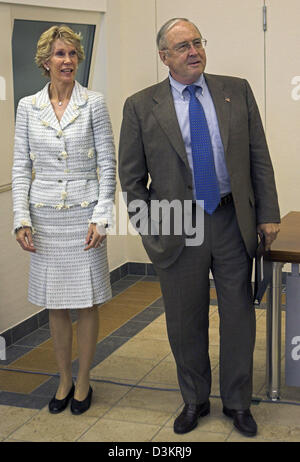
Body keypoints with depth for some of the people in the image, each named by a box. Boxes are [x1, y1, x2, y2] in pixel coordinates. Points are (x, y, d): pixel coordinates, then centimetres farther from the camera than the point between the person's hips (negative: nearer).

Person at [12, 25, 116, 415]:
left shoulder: (94, 104, -2)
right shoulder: (28, 107, 4)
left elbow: (107, 165, -2)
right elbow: (21, 166, 5)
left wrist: (102, 218, -9)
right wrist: (22, 218, -3)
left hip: (84, 215, -2)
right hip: (45, 217, 2)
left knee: (86, 303, 5)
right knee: (55, 304, 11)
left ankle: (83, 382, 22)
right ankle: (64, 381, 27)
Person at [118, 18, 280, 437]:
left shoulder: (237, 91, 4)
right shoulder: (141, 107, -1)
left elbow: (259, 158, 5)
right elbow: (131, 177, 2)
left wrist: (268, 214, 0)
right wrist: (150, 231, -3)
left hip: (233, 224, 1)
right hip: (178, 229, -1)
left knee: (239, 316, 11)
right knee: (186, 323, 11)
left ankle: (238, 402, 30)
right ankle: (195, 401, 32)